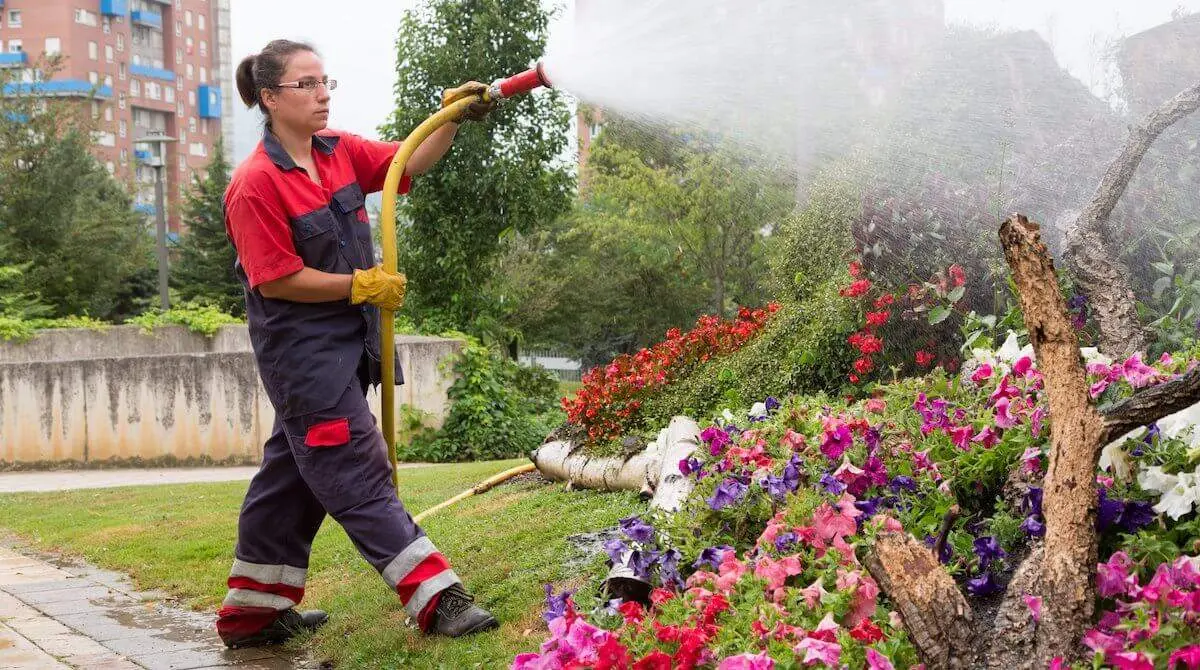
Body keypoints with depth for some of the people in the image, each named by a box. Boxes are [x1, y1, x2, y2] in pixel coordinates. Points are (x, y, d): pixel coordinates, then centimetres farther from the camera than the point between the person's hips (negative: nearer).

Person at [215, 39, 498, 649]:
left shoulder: (340, 152, 5)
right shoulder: (255, 185, -18)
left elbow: (411, 162, 5)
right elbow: (276, 279, -18)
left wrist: (453, 118, -12)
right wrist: (361, 286, -15)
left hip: (345, 342, 9)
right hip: (302, 351, -9)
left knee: (296, 474, 16)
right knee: (359, 476, -5)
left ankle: (253, 613, 29)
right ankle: (437, 601, -4)